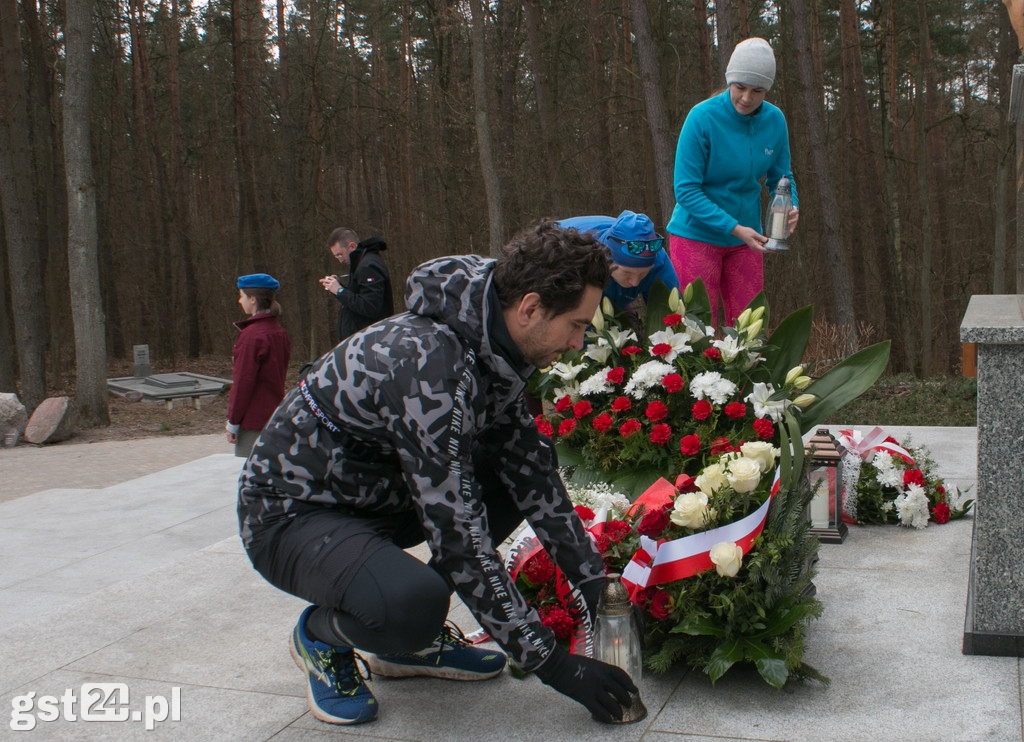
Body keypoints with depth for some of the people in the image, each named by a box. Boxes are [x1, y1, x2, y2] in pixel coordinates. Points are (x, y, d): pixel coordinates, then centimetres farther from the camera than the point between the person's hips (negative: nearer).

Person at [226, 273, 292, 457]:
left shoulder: (251, 335, -16)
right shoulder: (280, 333, 8)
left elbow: (243, 381, -16)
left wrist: (232, 422, -10)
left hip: (253, 420, -8)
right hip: (275, 417, 8)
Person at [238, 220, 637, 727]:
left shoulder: (491, 346, -5)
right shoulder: (429, 367, -32)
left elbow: (528, 463, 2)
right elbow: (458, 536, -31)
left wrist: (591, 576, -1)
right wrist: (551, 662, -25)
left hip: (373, 493, 9)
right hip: (288, 515, -9)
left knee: (518, 478, 2)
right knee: (411, 602, -35)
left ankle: (409, 640, 10)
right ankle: (323, 634, 1)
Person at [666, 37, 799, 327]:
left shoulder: (774, 121, -3)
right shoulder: (703, 117, -17)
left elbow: (780, 177, 9)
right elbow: (686, 190, -19)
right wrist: (734, 227, -25)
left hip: (745, 240, 5)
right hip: (696, 235, -5)